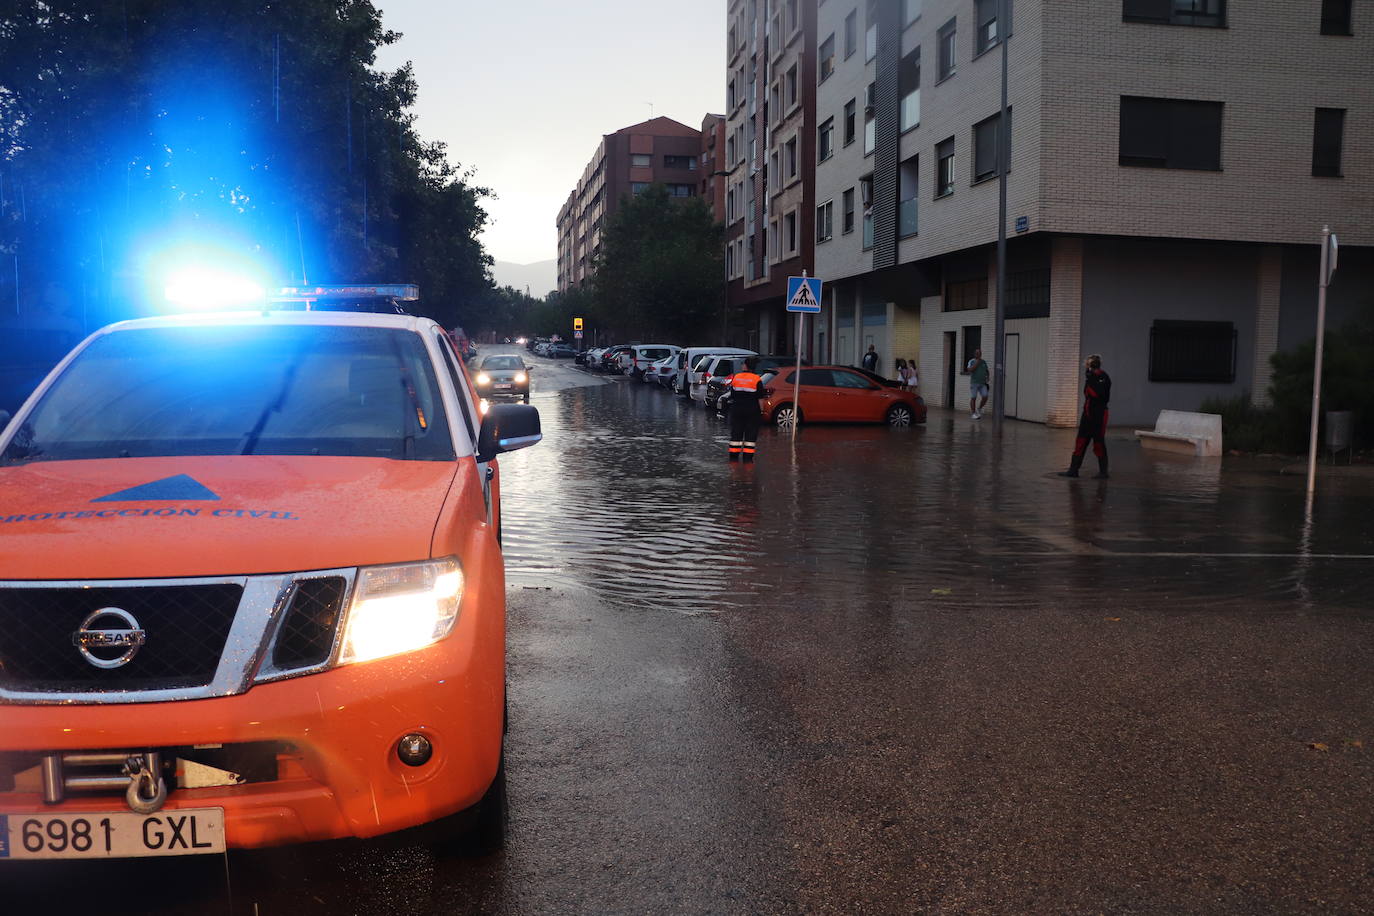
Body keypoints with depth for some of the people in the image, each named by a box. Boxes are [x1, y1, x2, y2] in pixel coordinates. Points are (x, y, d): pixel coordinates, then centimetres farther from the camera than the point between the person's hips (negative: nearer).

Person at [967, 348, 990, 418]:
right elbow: (970, 370, -17)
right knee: (973, 398, -3)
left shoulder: (983, 362, 11)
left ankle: (979, 409, 15)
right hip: (974, 383, -4)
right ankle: (974, 414, 4)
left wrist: (987, 377, -2)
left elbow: (987, 371, 17)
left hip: (982, 384, 4)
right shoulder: (971, 362, -2)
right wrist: (977, 363, -15)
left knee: (985, 397, -7)